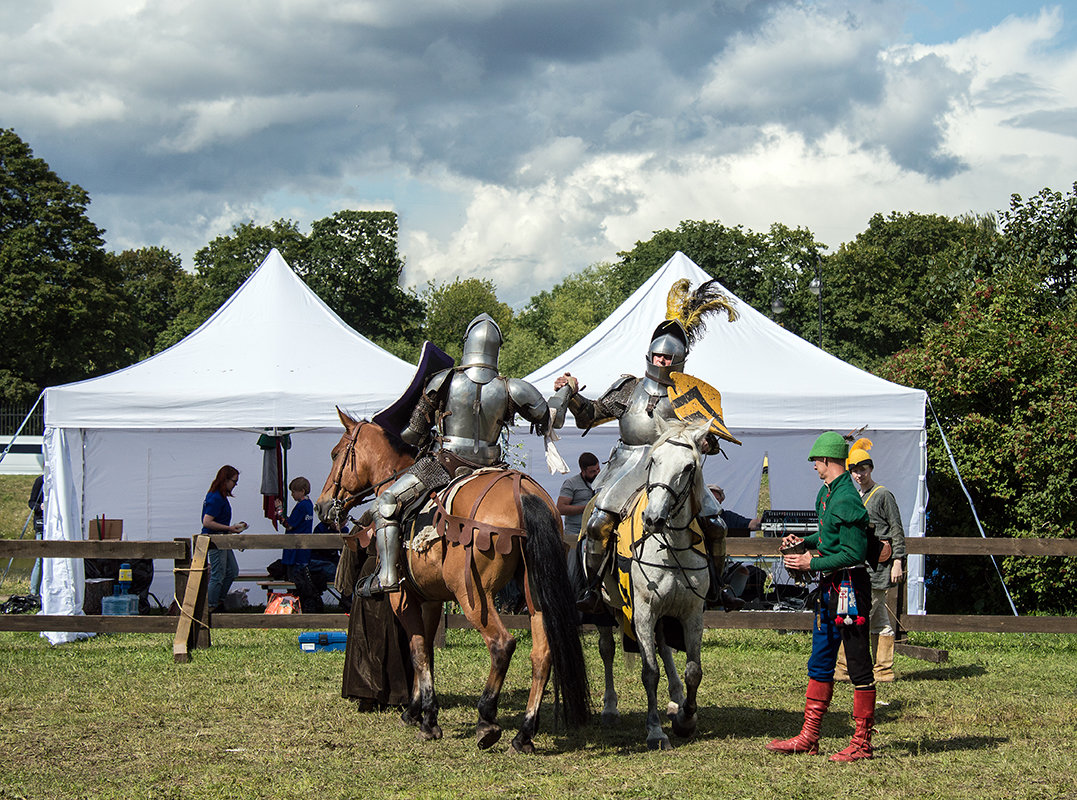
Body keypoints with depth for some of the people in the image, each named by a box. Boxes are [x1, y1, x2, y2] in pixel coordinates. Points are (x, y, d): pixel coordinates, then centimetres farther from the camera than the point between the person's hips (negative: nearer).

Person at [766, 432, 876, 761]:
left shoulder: (846, 500, -19)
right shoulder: (827, 493, 12)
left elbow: (854, 553, -23)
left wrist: (812, 563, -17)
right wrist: (804, 541, 12)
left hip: (849, 587, -11)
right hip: (829, 587, 11)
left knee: (859, 666, -2)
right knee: (819, 663, 13)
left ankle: (862, 743, 3)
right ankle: (809, 737, 20)